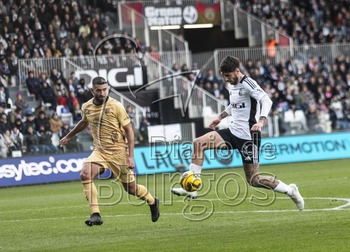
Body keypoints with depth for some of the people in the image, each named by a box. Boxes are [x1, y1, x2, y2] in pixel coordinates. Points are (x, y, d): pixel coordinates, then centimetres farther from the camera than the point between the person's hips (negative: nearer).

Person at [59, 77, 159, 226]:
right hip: (99, 151, 4)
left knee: (131, 188, 5)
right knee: (85, 175, -24)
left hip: (118, 152, -4)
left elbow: (129, 130, -9)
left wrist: (130, 156, -15)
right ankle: (95, 215, -21)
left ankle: (153, 202, 38)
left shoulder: (116, 106, -13)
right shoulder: (87, 107, 1)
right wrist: (68, 136, 36)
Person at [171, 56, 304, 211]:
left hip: (248, 136, -8)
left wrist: (261, 121, -39)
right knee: (198, 143, -5)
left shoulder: (247, 84, -14)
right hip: (233, 131, 8)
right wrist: (221, 117, 26)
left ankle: (290, 191, 12)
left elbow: (266, 100, -25)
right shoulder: (232, 85, 11)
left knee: (253, 179, -6)